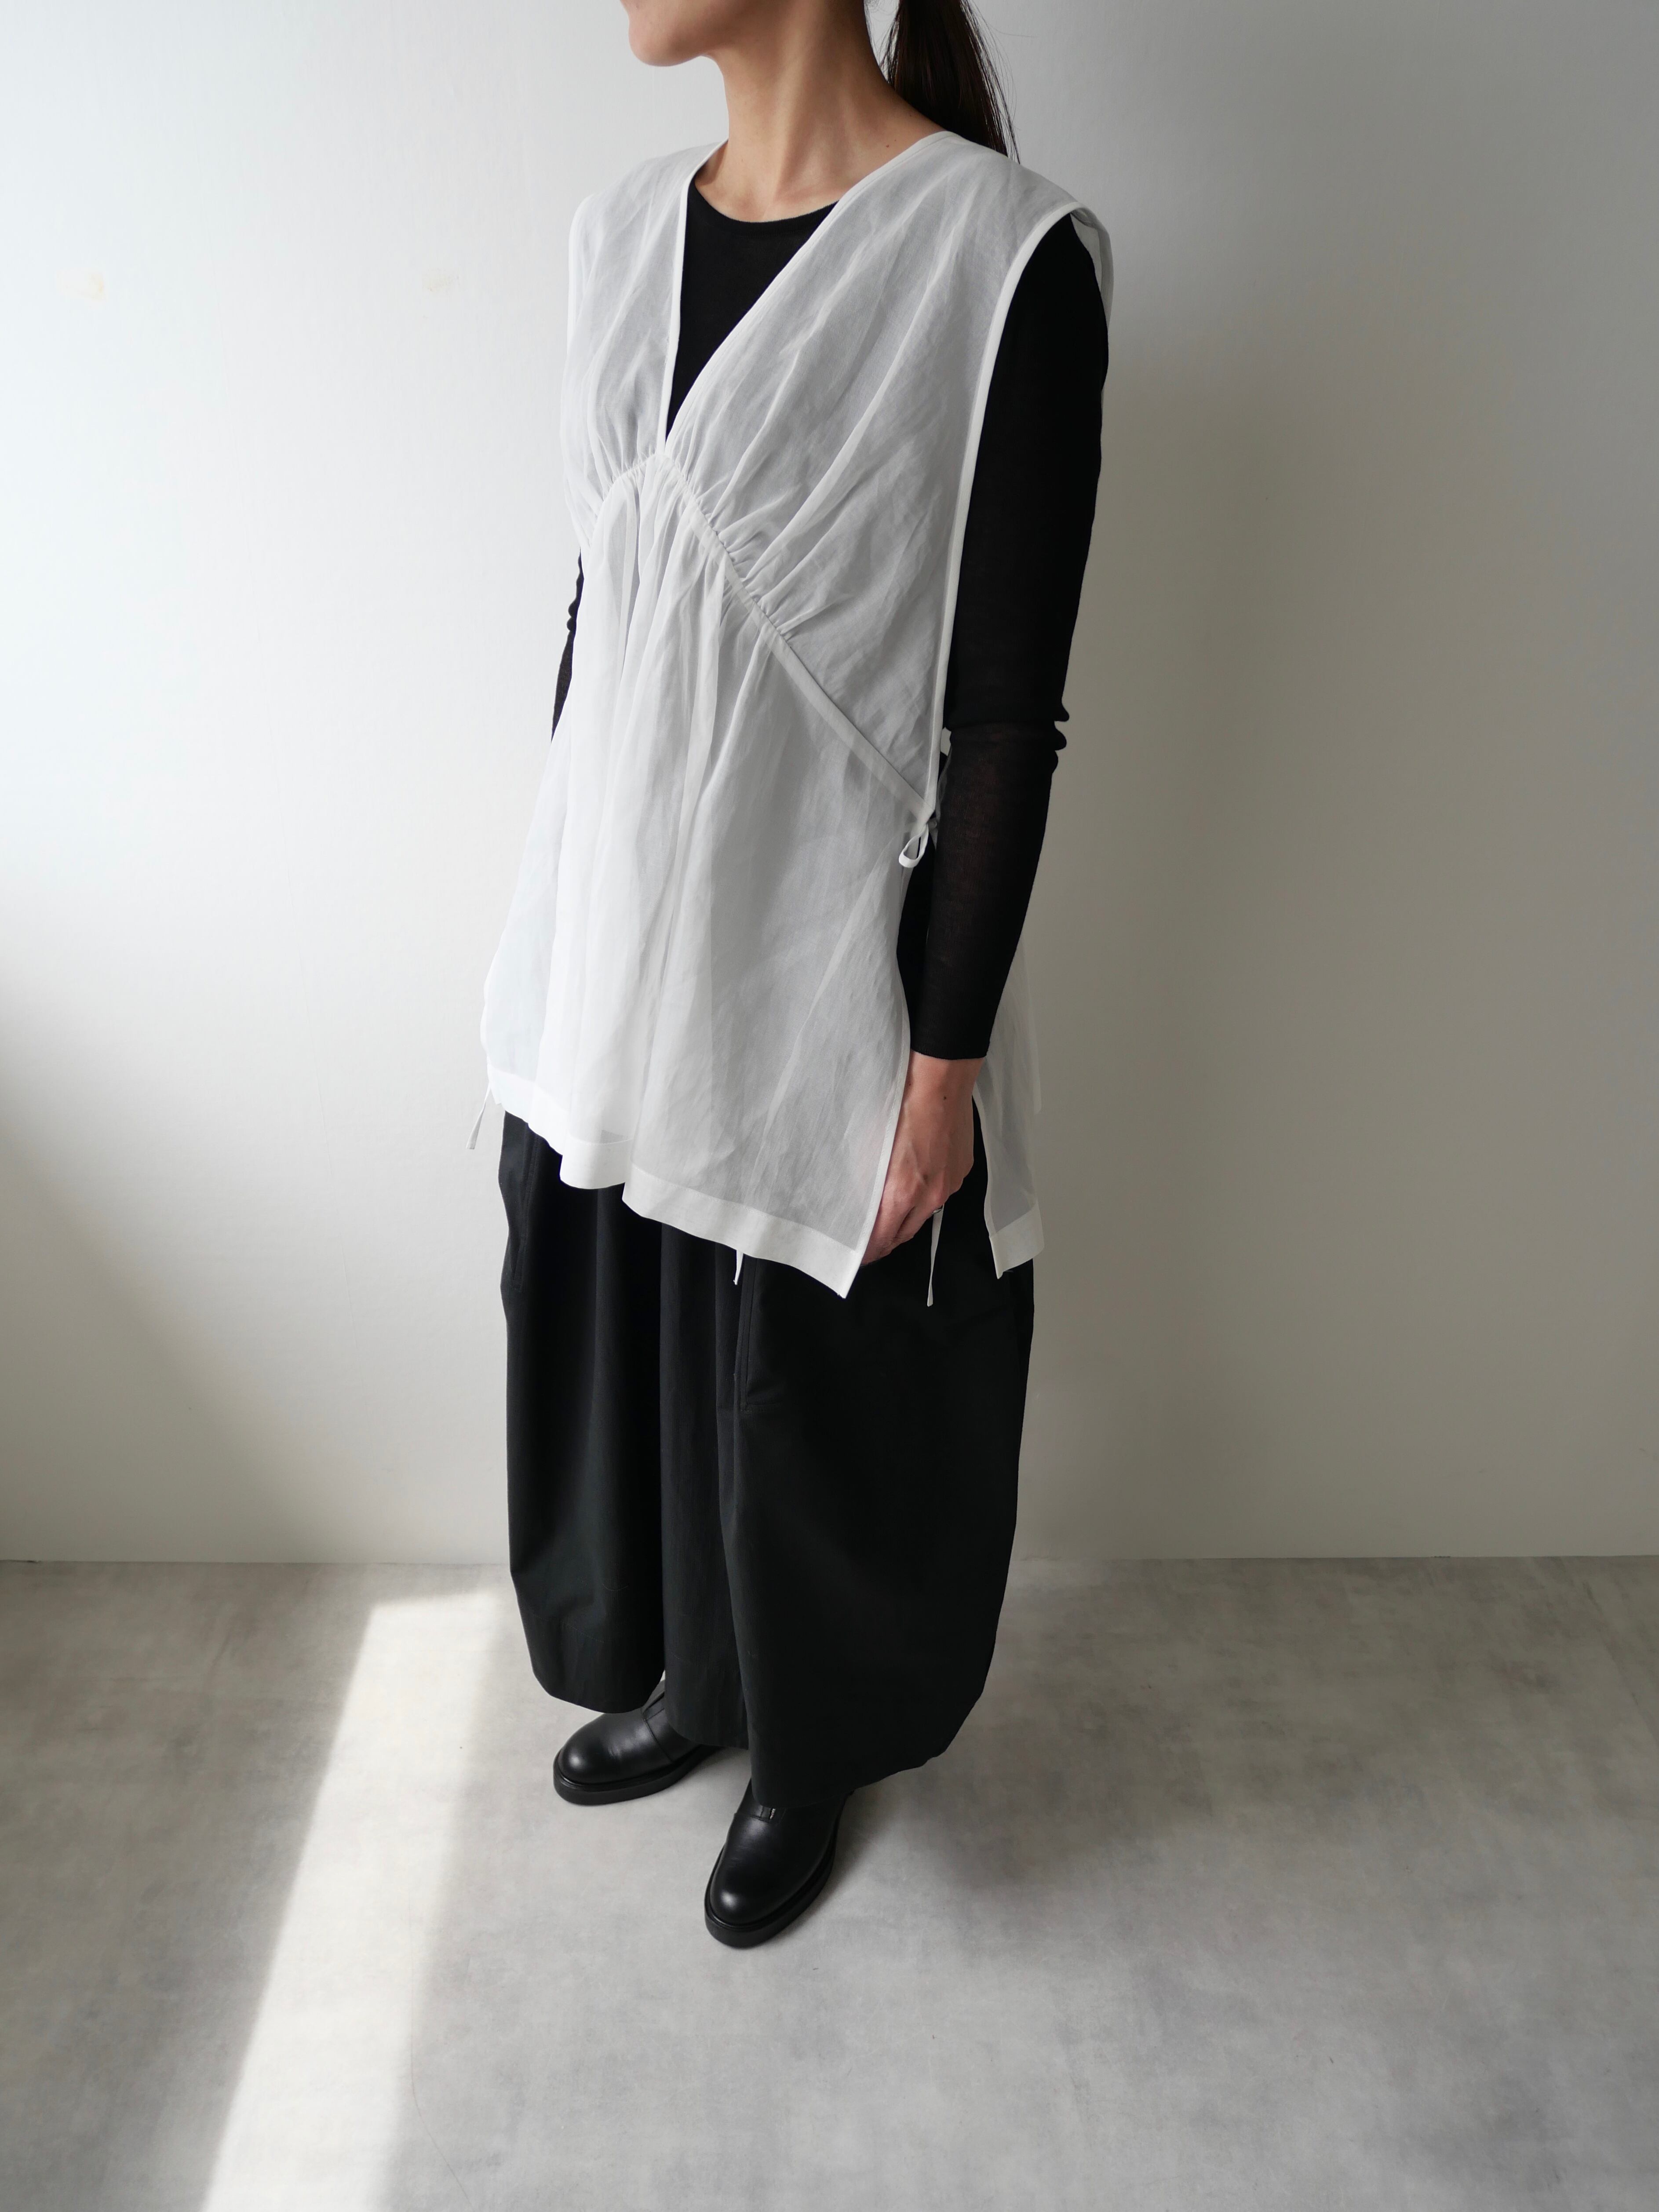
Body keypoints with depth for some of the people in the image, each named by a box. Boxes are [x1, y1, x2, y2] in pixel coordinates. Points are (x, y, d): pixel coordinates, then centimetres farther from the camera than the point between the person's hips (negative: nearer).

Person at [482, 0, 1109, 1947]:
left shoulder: (1000, 255, -13)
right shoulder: (623, 233, 7)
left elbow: (1007, 715, -14)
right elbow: (599, 603, 12)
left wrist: (947, 1055, -13)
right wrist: (560, 930, 16)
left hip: (818, 973, -6)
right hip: (609, 953, 7)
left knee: (814, 1401, 14)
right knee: (613, 1340, 22)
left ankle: (808, 1754, 46)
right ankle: (688, 1678, 52)